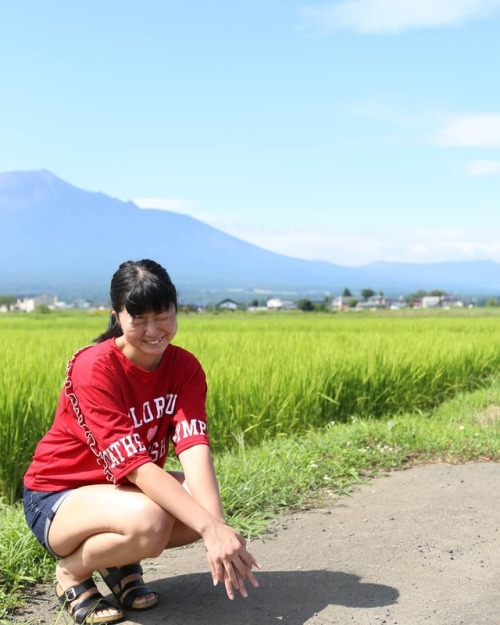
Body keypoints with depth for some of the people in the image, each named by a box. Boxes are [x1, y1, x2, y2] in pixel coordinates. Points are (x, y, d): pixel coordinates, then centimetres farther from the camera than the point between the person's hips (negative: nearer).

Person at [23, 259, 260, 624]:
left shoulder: (185, 367, -9)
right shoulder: (94, 368, -25)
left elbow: (194, 445, -24)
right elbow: (134, 464, -33)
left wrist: (218, 525, -42)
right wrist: (210, 528, -43)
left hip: (127, 488, 6)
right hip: (57, 497, -5)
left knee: (205, 503, -24)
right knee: (148, 520, -36)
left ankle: (122, 561, 3)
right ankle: (71, 571, -5)